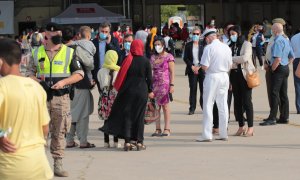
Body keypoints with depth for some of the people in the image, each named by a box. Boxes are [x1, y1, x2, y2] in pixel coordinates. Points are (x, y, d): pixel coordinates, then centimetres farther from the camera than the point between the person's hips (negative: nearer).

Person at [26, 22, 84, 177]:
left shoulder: (69, 52, 4)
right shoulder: (37, 53, 7)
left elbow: (79, 74, 4)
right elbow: (30, 73, 12)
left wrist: (64, 82, -12)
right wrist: (37, 81, -10)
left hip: (61, 97, 0)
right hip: (41, 96, 0)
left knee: (59, 133, 3)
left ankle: (58, 165, 9)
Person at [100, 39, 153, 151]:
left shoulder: (128, 60, -3)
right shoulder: (146, 62, -4)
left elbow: (121, 76, 0)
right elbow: (149, 78, -2)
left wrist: (119, 89, 12)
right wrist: (150, 91, 11)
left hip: (128, 91, 0)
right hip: (142, 92, 0)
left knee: (127, 115, 5)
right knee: (139, 116, 7)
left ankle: (127, 142, -1)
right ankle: (139, 142, 6)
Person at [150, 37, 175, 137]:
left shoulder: (169, 57, -1)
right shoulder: (153, 57, 13)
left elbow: (172, 72, -3)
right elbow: (150, 71, 15)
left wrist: (172, 85, -11)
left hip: (165, 84, -5)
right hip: (155, 83, 5)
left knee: (165, 106, -4)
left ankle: (167, 129, -2)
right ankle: (157, 129, 5)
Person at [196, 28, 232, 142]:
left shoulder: (209, 48, -13)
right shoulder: (226, 48, 5)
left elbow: (204, 66, -16)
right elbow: (230, 65, 11)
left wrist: (202, 67, 5)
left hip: (212, 77, -6)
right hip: (224, 77, 6)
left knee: (208, 106, -1)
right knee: (223, 106, 10)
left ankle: (207, 135, -4)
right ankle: (223, 134, 13)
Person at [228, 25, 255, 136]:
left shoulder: (246, 44, -3)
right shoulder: (231, 46, 13)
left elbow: (245, 58, -17)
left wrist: (231, 59, -10)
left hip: (245, 74, -5)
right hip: (234, 74, 6)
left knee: (246, 101, -6)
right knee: (237, 101, 5)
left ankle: (250, 128, -3)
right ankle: (241, 126, 12)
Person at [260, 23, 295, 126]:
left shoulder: (278, 41, -17)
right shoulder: (286, 40, 13)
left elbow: (278, 59, -25)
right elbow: (292, 57, 19)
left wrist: (272, 69, -14)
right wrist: (286, 64, 15)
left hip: (278, 69, -10)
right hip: (285, 68, 10)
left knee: (274, 93, -9)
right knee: (283, 94, 12)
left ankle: (272, 118, -11)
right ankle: (284, 117, 16)